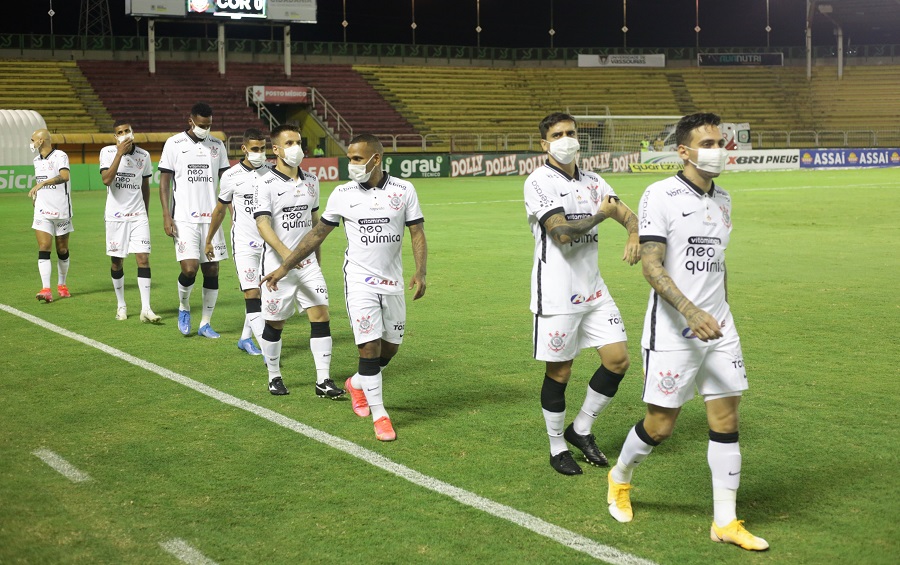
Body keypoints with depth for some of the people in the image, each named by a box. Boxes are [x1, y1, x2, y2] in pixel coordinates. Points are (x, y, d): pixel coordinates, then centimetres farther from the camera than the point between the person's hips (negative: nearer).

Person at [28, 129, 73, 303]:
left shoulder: (60, 156, -12)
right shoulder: (37, 160, 10)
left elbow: (64, 176, -31)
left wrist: (42, 183, -36)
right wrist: (35, 193, 11)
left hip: (61, 211, -5)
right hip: (42, 211, 5)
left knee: (62, 251, 7)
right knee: (43, 249, -9)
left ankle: (61, 285, 26)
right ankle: (46, 290, -16)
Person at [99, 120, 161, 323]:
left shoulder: (144, 156, 4)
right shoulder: (107, 152, -4)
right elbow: (106, 179, -20)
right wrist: (120, 154, -23)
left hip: (138, 215, 1)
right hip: (115, 216, -1)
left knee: (143, 258, -8)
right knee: (117, 261, 6)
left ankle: (146, 309, -9)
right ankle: (121, 305, 22)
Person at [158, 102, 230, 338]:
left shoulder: (217, 146, 9)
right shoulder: (174, 144, -1)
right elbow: (164, 182, 1)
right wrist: (166, 216, -7)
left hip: (211, 218, 4)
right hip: (184, 219, -4)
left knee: (212, 270, 3)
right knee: (189, 268, -15)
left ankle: (205, 324, 15)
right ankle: (184, 309, 15)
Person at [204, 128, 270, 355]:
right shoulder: (231, 176, -2)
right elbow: (220, 209, 11)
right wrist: (208, 240, 18)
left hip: (269, 243, 3)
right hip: (244, 244, -3)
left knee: (262, 294, 7)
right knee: (252, 294, -11)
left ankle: (245, 338, 27)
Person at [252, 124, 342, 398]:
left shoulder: (311, 181, 9)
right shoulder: (266, 184, -9)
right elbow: (262, 224, -18)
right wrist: (285, 253, -32)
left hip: (308, 264, 5)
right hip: (277, 265, -4)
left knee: (321, 316, -5)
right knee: (275, 323, 5)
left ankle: (323, 381, -1)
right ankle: (274, 377, 24)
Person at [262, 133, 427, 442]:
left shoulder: (404, 190, -3)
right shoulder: (342, 195, -2)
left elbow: (417, 233, 0)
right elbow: (317, 234, 6)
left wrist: (420, 272, -15)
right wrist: (284, 268, 6)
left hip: (393, 282, 2)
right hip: (360, 281, -2)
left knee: (390, 347, 10)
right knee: (370, 347, -9)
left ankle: (358, 384, 39)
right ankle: (379, 414, 3)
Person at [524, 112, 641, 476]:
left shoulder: (593, 182, 11)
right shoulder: (538, 183, -10)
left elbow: (628, 214, 6)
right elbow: (562, 232, -20)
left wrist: (634, 236, -17)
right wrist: (600, 214, -7)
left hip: (594, 290, 6)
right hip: (556, 294, -6)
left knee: (618, 359, 2)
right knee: (558, 373, 2)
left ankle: (581, 429, 22)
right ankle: (557, 448, 19)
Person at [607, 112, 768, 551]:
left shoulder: (722, 200, 11)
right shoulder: (660, 196, -11)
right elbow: (651, 267, -17)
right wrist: (690, 312, -27)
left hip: (718, 330, 6)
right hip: (672, 332, -6)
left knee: (726, 420, 3)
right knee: (660, 424, 2)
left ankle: (725, 522, 12)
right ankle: (620, 478, 32)